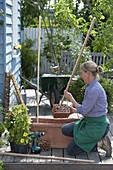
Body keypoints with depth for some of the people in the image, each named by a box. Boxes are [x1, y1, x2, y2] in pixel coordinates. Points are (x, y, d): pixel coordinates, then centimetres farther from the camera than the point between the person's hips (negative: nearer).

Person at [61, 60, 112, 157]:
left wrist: (71, 98, -9)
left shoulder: (95, 89, -24)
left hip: (97, 125, -10)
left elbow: (84, 111, -19)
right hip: (89, 122, 10)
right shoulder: (90, 86, 7)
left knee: (71, 150, -5)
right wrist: (74, 110, 11)